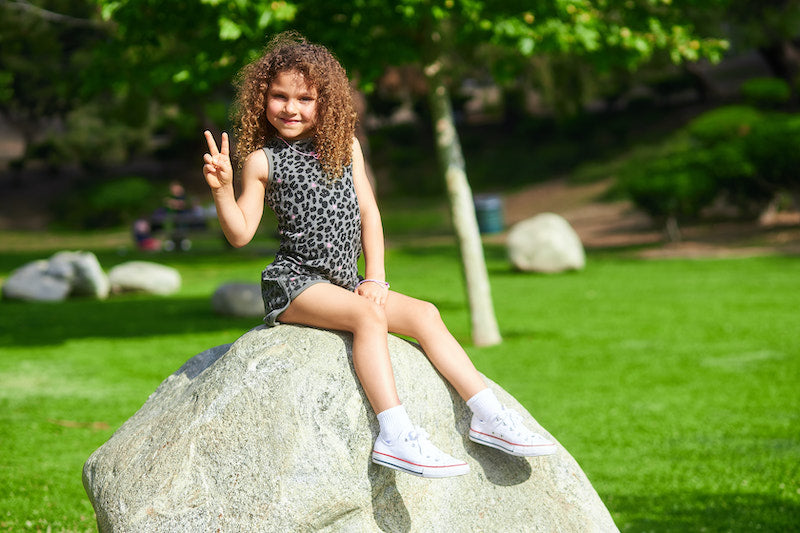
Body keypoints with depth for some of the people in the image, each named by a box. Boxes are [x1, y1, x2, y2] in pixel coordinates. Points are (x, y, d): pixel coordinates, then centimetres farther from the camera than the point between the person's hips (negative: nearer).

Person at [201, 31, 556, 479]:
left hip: (345, 281, 6)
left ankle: (489, 416, -6)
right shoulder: (263, 160, -3)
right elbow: (240, 234, -6)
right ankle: (395, 437, -41)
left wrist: (375, 278, 2)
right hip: (294, 281, -6)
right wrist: (222, 189, -24)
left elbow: (368, 211, 10)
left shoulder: (344, 146, 9)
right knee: (368, 315, -30)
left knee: (425, 314, -7)